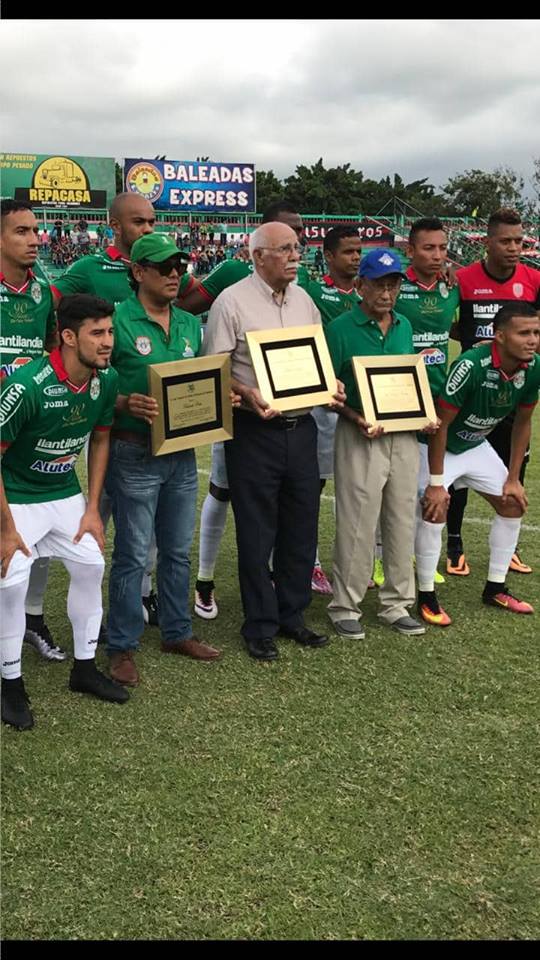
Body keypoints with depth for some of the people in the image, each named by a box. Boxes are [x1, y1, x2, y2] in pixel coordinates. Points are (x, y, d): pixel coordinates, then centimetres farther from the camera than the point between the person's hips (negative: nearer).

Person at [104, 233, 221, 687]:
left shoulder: (190, 324, 10)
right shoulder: (117, 321, -10)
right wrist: (126, 404, -28)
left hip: (183, 452, 6)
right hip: (135, 455, -6)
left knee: (178, 550, 16)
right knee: (132, 555, 2)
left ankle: (177, 632, 31)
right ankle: (123, 647, 16)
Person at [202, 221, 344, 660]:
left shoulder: (304, 300, 11)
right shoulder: (233, 301, -7)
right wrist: (247, 394, -25)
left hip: (301, 427, 6)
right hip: (255, 431, -6)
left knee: (301, 527, 12)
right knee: (257, 532, 3)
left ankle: (292, 615, 27)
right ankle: (260, 626, 16)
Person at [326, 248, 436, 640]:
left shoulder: (405, 326, 11)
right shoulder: (340, 329, -7)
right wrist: (357, 419, -20)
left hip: (405, 435, 6)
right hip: (361, 437, -6)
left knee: (403, 522, 12)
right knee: (358, 525, -2)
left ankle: (397, 603, 25)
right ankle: (345, 606, 13)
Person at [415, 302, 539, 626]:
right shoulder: (471, 366, -34)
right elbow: (440, 423, -27)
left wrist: (513, 478, 2)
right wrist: (435, 482, -24)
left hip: (477, 445, 7)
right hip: (439, 446, -7)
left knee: (513, 504, 7)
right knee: (436, 510, -21)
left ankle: (496, 588, 21)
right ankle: (427, 596, -4)